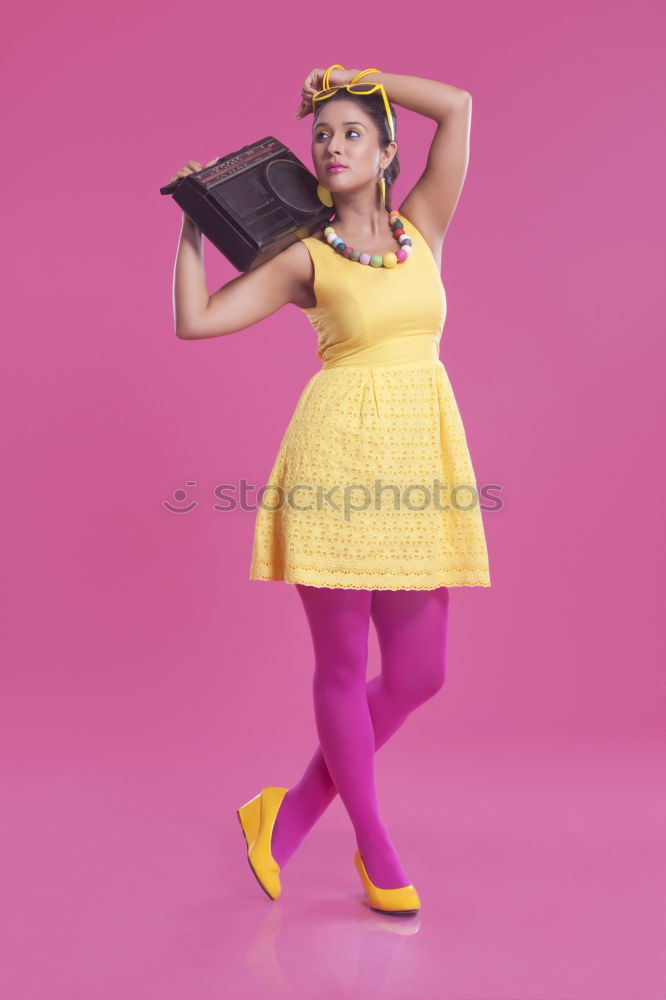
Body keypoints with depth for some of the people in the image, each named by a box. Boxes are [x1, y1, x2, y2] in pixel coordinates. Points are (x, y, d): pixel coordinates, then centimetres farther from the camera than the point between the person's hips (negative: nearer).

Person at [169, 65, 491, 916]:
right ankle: (376, 852, 23)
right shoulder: (303, 257, 5)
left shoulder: (423, 227, 13)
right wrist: (194, 221, 6)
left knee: (417, 675, 6)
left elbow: (458, 105, 7)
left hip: (422, 457, 4)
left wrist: (355, 78, 14)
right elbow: (195, 320, -2)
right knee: (344, 665, 3)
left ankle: (292, 809, 24)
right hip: (340, 451, -4)